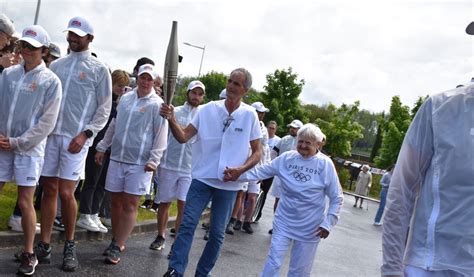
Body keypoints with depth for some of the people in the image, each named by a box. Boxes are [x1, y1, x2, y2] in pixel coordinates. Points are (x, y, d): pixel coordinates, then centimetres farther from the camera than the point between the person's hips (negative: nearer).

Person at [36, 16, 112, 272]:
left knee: (65, 193, -6)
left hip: (76, 138, -4)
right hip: (50, 135, 4)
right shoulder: (55, 65, 13)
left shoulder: (99, 70, 2)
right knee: (49, 190, 5)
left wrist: (85, 134, -10)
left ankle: (69, 245, 13)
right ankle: (44, 245, 13)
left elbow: (104, 109, 0)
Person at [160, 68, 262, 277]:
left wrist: (241, 170, -15)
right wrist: (172, 120, -24)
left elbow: (257, 153, 1)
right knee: (187, 224, -8)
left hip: (228, 184, 0)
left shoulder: (249, 115, -4)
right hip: (202, 178, 0)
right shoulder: (208, 109, -2)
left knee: (217, 233, 8)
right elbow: (183, 137, -5)